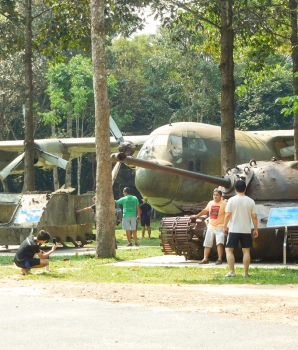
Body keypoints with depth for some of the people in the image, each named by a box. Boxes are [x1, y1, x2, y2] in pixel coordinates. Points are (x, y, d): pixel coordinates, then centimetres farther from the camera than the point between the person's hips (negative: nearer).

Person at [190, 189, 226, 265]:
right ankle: (205, 259, 15)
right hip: (211, 227, 6)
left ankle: (220, 259, -16)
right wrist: (197, 216, 33)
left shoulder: (224, 203, -8)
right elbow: (205, 210, 26)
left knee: (219, 243, -19)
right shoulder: (210, 203, 10)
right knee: (207, 244, 8)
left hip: (220, 227, -6)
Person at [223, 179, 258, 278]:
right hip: (246, 230, 2)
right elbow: (254, 216, 1)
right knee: (246, 251, 8)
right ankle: (246, 273, 6)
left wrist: (225, 226, 3)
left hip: (234, 230, -2)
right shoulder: (251, 201, 0)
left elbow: (227, 215, -8)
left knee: (229, 250, 6)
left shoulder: (232, 200, -6)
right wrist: (256, 229, 9)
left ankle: (232, 272, -3)